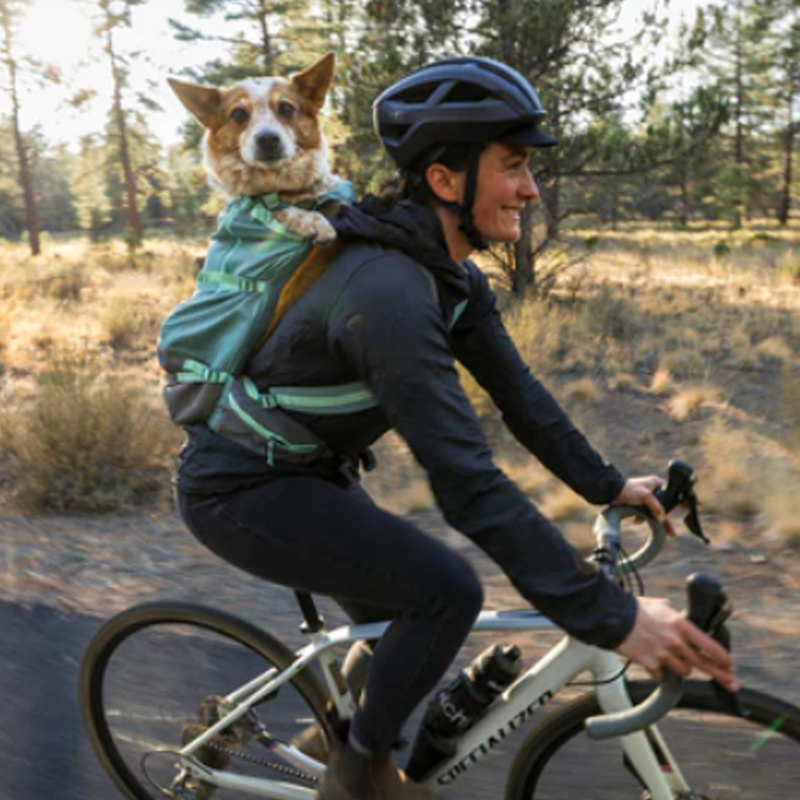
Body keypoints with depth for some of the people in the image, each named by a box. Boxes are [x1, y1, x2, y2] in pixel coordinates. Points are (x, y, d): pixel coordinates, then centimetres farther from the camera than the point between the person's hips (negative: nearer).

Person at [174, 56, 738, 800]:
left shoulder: (451, 275, -3)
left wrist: (608, 485, 4)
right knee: (445, 591, -18)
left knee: (400, 615, 18)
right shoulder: (389, 293, -33)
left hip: (301, 468, 9)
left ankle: (339, 731, 45)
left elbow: (516, 391, 6)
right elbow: (469, 485, -37)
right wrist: (610, 618, -34)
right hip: (240, 491, -9)